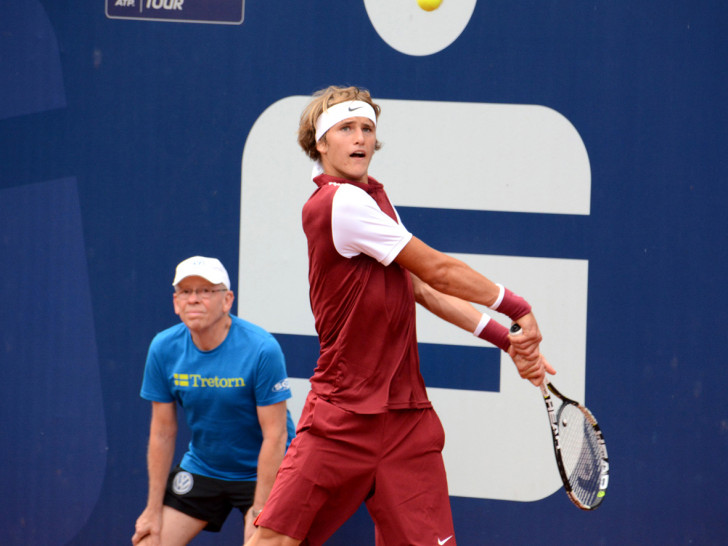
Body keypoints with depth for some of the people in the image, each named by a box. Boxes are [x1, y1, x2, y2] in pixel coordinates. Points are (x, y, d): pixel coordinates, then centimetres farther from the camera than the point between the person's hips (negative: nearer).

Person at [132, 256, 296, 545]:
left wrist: (259, 510, -22)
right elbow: (163, 433, -2)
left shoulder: (262, 349, -22)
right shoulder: (163, 348, -9)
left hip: (261, 473, -4)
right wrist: (154, 509, -1)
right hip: (200, 468, 5)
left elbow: (275, 435, -20)